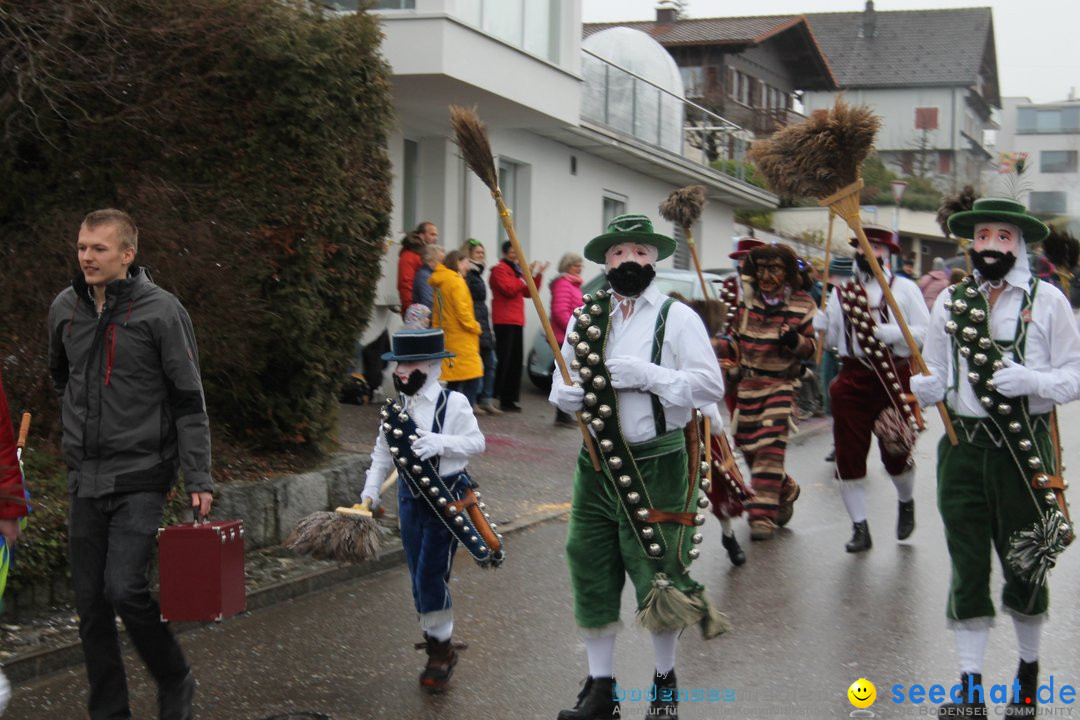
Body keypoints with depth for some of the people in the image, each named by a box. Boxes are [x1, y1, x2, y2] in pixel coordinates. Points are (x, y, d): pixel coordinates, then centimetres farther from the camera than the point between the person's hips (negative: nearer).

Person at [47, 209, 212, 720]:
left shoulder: (160, 310, -9)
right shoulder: (65, 308, 6)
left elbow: (189, 400, -8)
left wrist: (198, 478, -11)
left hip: (142, 475, -5)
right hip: (85, 478, 6)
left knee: (124, 588, -16)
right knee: (90, 603, 7)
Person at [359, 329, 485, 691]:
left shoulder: (453, 403, -9)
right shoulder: (394, 409, 6)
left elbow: (476, 442, -10)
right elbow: (382, 453, 12)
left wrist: (441, 443, -25)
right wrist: (370, 490, 3)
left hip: (447, 497, -6)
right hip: (410, 496, 6)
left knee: (431, 576, -9)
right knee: (419, 579, 10)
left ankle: (442, 648, 8)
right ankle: (436, 649, 24)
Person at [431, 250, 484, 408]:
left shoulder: (439, 283, 16)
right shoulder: (456, 281, -12)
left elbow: (436, 314, 19)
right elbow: (462, 311, -18)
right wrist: (475, 327, -5)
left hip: (448, 339, 9)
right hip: (462, 339, -9)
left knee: (453, 382, 12)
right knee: (472, 379, -10)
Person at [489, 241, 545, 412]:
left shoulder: (516, 270, 23)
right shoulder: (499, 269, -3)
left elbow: (528, 292, 19)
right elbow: (509, 289, -16)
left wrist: (538, 275, 9)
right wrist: (524, 276, -13)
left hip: (516, 321, 8)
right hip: (504, 321, -8)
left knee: (516, 361, 6)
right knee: (504, 360, -12)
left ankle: (509, 399, 9)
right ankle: (497, 398, -10)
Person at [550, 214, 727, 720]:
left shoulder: (677, 318, -4)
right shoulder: (585, 319, 10)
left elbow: (710, 385, -12)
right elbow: (560, 388, 14)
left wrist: (647, 375, -19)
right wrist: (576, 392, -9)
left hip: (657, 465, -4)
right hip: (598, 464, 4)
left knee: (659, 574, 3)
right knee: (591, 572, 7)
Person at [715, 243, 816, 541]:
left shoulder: (802, 304, -3)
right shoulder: (747, 299, 3)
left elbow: (812, 347, 2)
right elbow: (736, 342, 12)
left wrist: (795, 341, -19)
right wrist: (715, 346, -8)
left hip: (781, 384, -4)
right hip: (748, 383, 4)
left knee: (770, 448, -14)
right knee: (748, 446, 9)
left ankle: (763, 514, -10)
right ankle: (786, 490, 36)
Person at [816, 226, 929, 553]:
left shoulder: (904, 289, 2)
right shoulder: (841, 292, 12)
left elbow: (925, 331, -6)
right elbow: (830, 337, 11)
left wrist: (884, 332, -18)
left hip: (894, 376, -3)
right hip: (852, 378, 3)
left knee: (896, 452, 2)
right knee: (849, 453, 0)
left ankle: (906, 503, 35)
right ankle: (860, 527, 11)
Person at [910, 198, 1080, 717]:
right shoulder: (950, 301, 8)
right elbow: (937, 378, 11)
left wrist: (1033, 381, -20)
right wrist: (915, 388, -12)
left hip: (1025, 446, -2)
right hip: (963, 446, 2)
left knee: (1026, 566, 10)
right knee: (967, 566, 3)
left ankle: (1029, 671, 32)